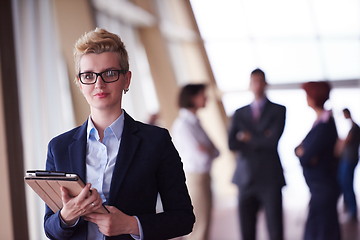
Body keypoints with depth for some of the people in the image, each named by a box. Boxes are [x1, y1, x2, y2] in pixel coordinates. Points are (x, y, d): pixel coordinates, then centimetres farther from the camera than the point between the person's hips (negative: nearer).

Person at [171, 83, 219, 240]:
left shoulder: (194, 122, 11)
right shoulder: (182, 124, -15)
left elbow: (216, 152, 9)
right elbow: (200, 157, -20)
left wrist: (209, 150, -10)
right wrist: (211, 151, -2)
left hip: (203, 178, 9)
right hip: (193, 178, -9)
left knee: (204, 223, 12)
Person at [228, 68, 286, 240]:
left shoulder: (278, 110, 4)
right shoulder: (240, 113, 12)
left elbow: (273, 140, -10)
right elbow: (232, 144, -1)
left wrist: (249, 138, 0)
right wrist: (261, 141, -8)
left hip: (270, 178, -3)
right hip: (246, 178, 3)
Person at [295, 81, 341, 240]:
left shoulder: (324, 125, -19)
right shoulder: (320, 121, 10)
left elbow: (305, 158, -22)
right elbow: (299, 150, 12)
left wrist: (302, 152, -2)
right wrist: (302, 151, -9)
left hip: (323, 187, -9)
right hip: (321, 186, 9)